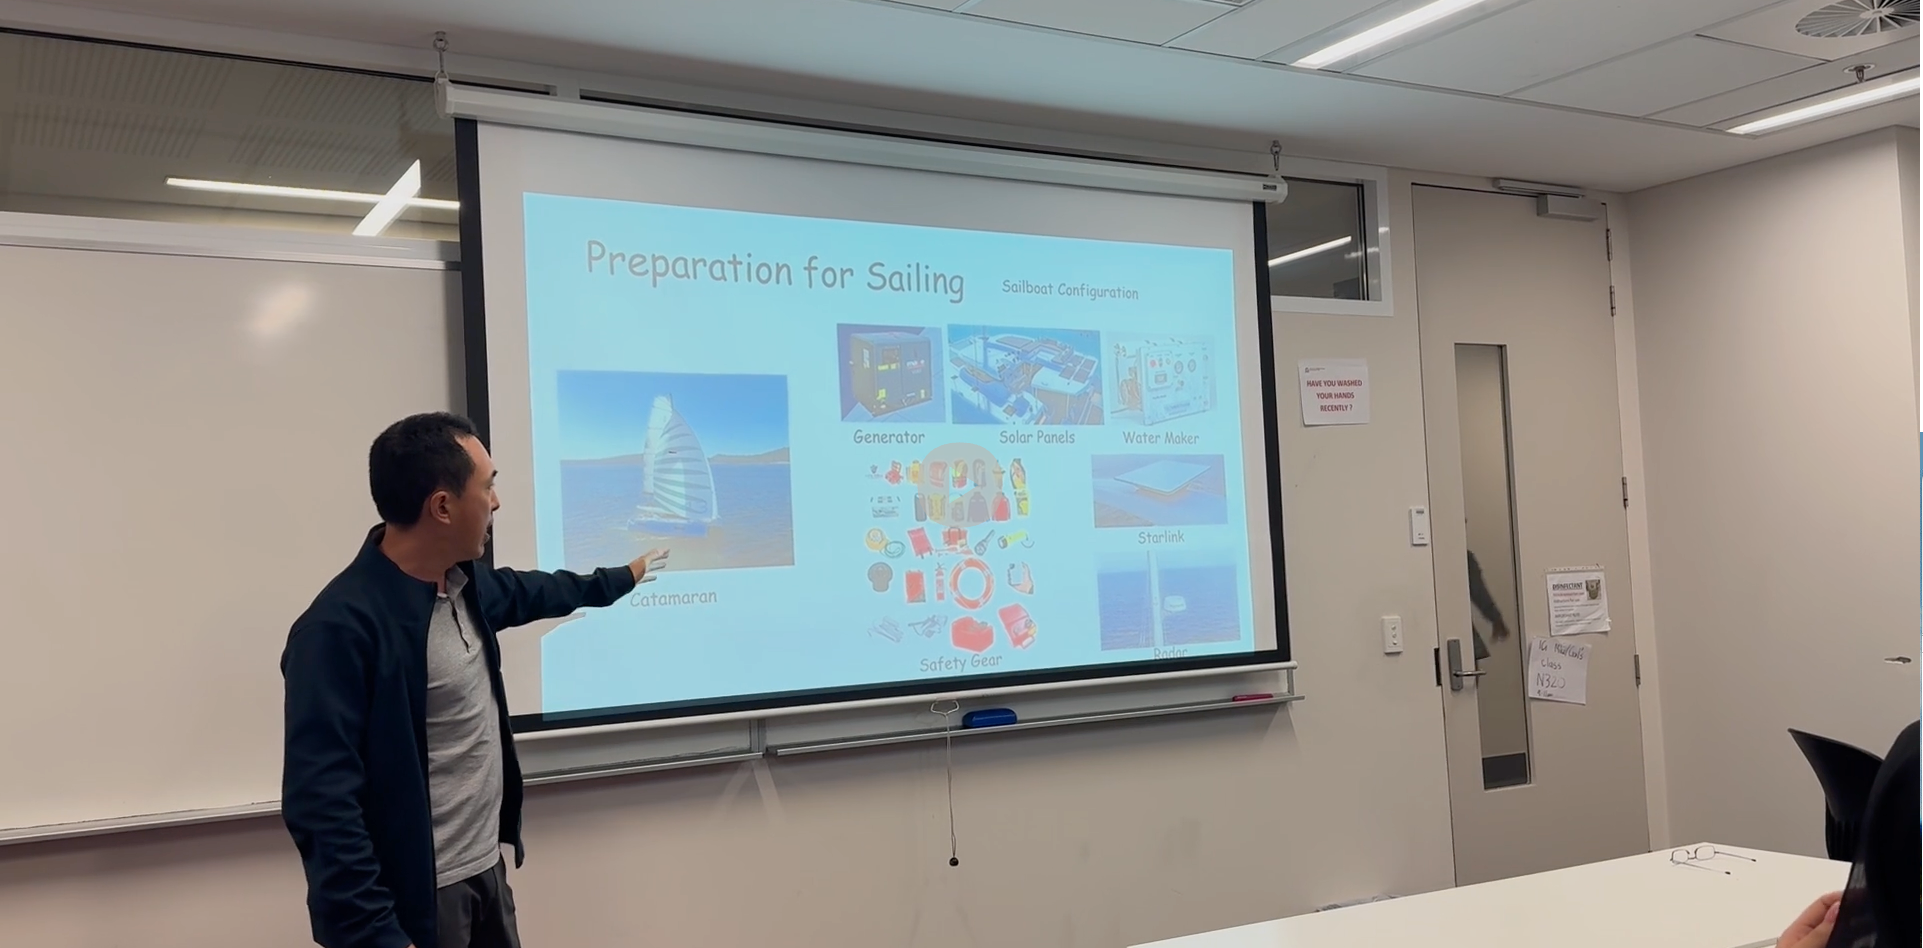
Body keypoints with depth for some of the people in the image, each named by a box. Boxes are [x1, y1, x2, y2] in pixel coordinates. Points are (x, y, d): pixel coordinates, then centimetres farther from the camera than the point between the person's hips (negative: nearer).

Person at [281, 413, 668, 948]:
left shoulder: (463, 584, 4)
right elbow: (321, 804, -25)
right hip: (415, 902, -8)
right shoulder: (342, 627, -22)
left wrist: (621, 579, 39)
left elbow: (524, 591, 27)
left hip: (487, 870, 9)